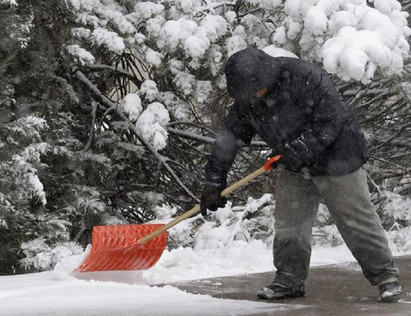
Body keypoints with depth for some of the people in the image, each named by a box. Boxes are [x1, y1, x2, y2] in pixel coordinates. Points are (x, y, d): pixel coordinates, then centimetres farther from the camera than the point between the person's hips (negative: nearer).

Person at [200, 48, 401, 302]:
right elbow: (230, 138, 0)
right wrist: (214, 181, -2)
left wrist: (301, 148, -28)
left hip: (335, 155, -6)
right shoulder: (246, 99, -6)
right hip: (295, 167, 7)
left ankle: (385, 275, 5)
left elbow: (332, 120, -26)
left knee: (355, 220, -4)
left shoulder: (306, 78, -28)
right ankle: (290, 279, 18)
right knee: (288, 223, 5)